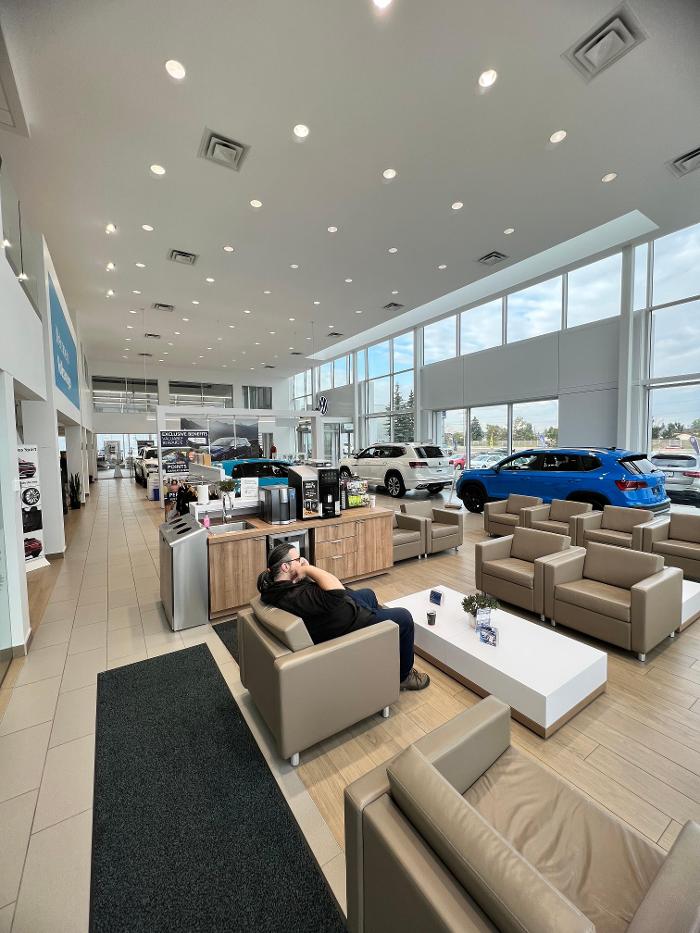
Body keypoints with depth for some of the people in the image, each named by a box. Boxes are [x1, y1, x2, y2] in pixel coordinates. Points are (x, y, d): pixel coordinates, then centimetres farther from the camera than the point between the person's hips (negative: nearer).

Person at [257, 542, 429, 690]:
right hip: (347, 626, -10)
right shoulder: (295, 597, -39)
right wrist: (307, 568, -37)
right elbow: (336, 591, -47)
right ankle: (403, 676, 23)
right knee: (404, 618, 2)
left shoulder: (275, 587, -8)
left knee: (368, 594, 34)